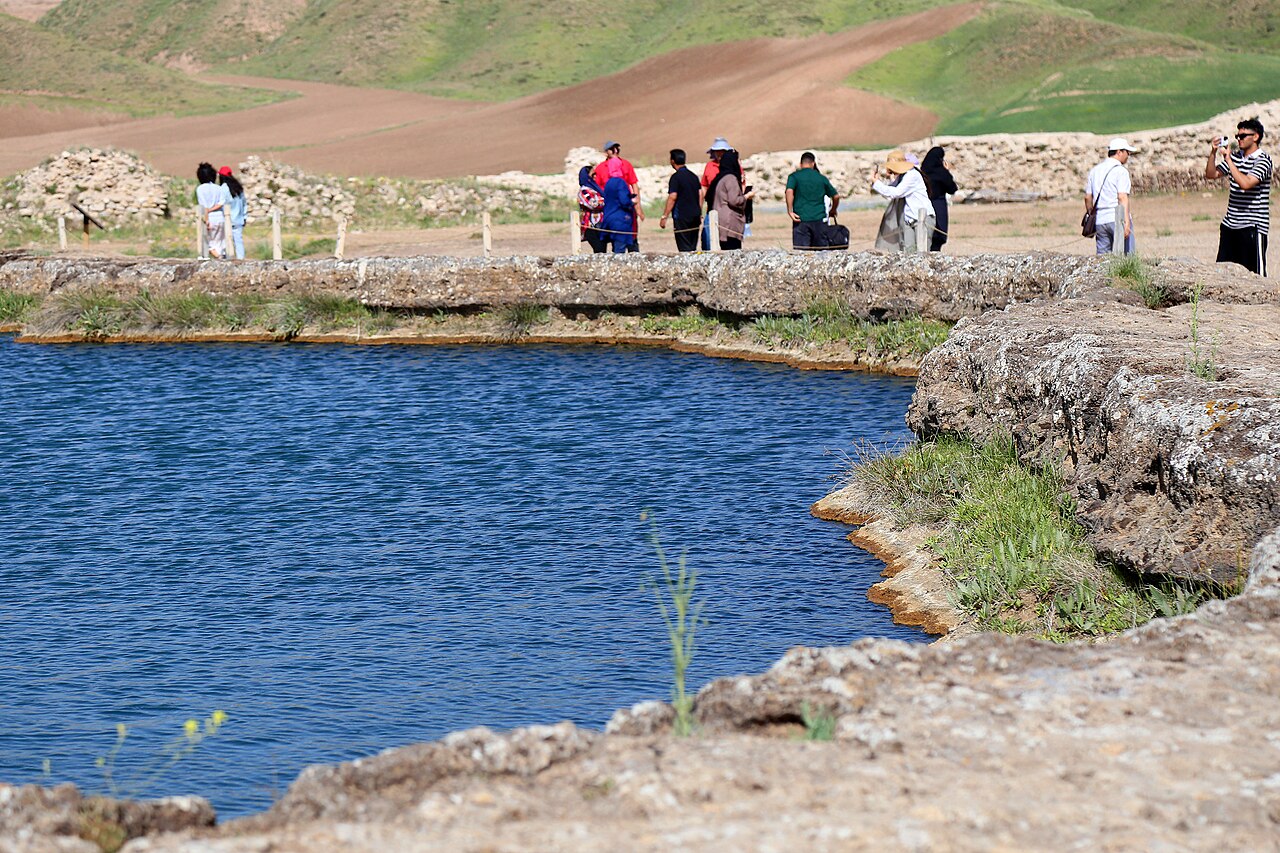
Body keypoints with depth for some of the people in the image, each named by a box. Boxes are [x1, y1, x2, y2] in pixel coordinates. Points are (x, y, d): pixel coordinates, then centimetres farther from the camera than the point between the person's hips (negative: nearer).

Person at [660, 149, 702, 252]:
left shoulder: (676, 177, -10)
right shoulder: (693, 176, 11)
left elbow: (672, 197, -15)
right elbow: (700, 195, 13)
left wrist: (664, 217, -13)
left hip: (681, 216, -7)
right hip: (695, 215, 7)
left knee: (684, 248, -5)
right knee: (693, 247, 12)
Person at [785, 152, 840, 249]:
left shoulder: (794, 176, 3)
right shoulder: (822, 178, 11)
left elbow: (789, 191, -16)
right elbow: (836, 196, 17)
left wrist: (790, 211, -12)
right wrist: (833, 211, 34)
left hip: (801, 220, -2)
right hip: (819, 219, 2)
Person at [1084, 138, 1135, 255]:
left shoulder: (1094, 170, 15)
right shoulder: (1121, 171, -6)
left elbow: (1088, 197, 16)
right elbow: (1122, 197, -16)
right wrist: (1126, 222, -20)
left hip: (1099, 220, 6)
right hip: (1118, 219, -6)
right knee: (1127, 255, -3)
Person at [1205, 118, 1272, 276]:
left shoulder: (1263, 160, -9)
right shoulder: (1236, 156, 11)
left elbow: (1245, 183, -23)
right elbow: (1211, 174, 15)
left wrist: (1228, 159, -19)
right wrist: (1213, 152, 0)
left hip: (1252, 226, -7)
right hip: (1230, 224, 7)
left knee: (1255, 273, -5)